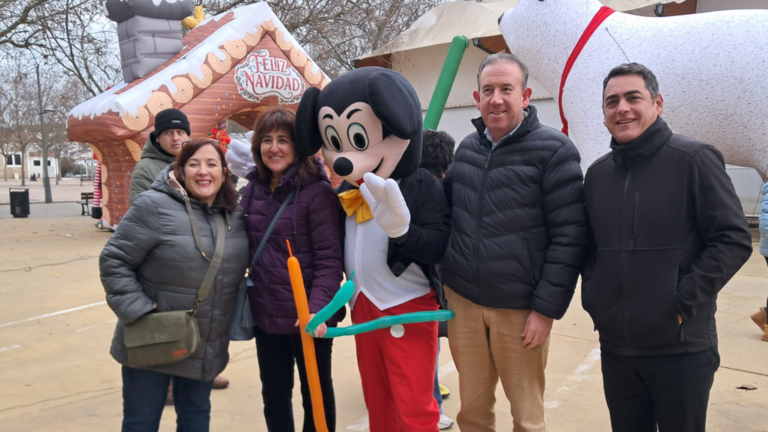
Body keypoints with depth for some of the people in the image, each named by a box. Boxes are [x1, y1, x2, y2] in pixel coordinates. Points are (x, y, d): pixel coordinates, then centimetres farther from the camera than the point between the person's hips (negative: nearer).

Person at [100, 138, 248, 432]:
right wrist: (139, 312, -20)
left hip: (206, 348, 5)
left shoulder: (235, 216, 2)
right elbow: (114, 261, -14)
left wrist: (238, 315, 8)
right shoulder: (154, 206, -17)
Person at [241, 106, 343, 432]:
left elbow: (330, 258, -16)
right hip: (266, 315, 5)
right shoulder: (253, 190, 5)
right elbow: (249, 250, 12)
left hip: (307, 317, -5)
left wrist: (318, 309, -25)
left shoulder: (317, 191, -13)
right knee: (274, 395, 18)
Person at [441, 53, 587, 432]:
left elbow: (569, 237, -11)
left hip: (520, 308, -4)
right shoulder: (467, 147, 7)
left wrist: (546, 308, -13)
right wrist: (446, 281, 7)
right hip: (462, 301, 4)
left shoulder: (554, 150, -9)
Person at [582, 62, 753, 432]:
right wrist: (592, 298, 4)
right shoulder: (597, 174, 8)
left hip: (681, 346, -4)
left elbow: (734, 239, -10)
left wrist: (685, 303, -15)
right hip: (614, 344, 5)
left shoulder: (694, 159, -8)